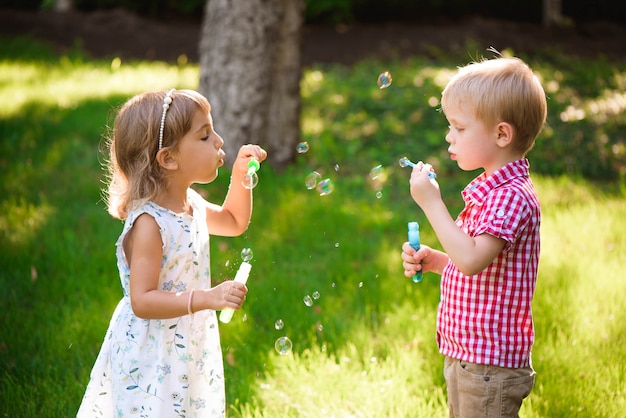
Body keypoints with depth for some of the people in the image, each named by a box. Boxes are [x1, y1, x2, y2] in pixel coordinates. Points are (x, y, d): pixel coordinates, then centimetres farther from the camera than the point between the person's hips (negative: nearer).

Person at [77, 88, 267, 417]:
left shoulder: (191, 204, 3)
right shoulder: (148, 223, -25)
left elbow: (234, 221, 24)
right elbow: (142, 301, -27)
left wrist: (241, 177, 9)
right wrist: (207, 298, -34)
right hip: (151, 357, -8)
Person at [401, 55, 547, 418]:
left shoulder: (511, 197, -20)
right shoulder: (491, 190, 13)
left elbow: (472, 261, -31)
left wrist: (432, 203, -26)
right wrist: (433, 261, 4)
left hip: (489, 364, -10)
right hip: (467, 356, 10)